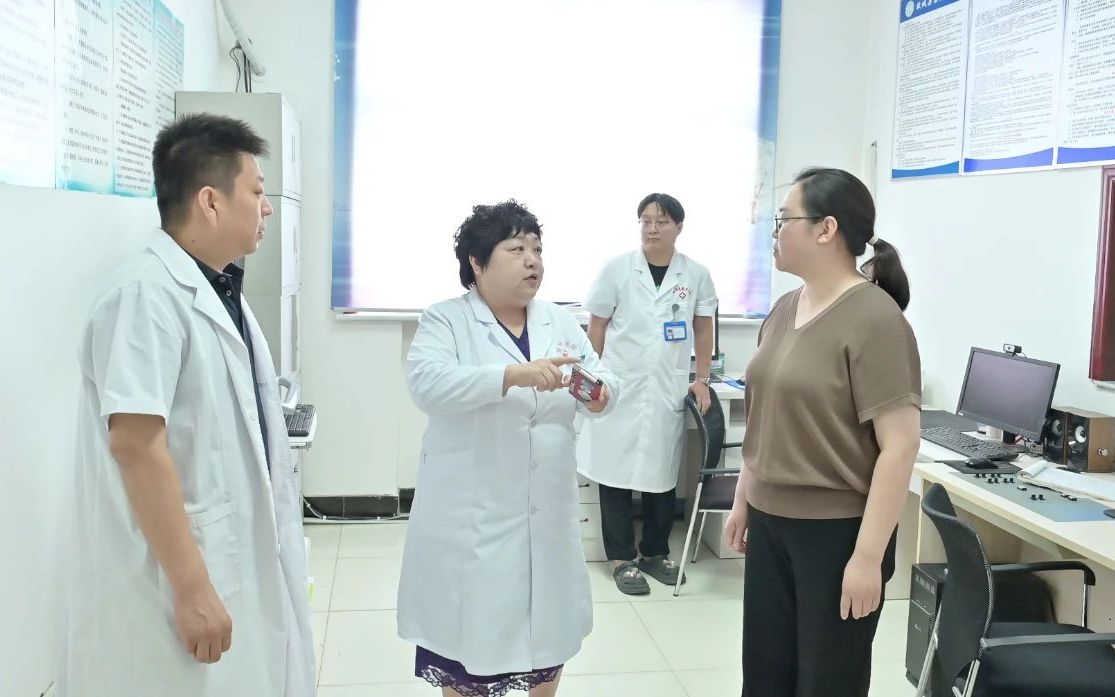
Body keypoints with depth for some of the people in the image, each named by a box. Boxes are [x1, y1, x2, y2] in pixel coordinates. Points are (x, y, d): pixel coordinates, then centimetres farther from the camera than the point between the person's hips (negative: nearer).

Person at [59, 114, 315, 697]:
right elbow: (135, 442, -25)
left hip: (238, 566, 9)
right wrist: (191, 587, -24)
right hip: (179, 577, -9)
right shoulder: (148, 294, -18)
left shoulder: (221, 292, 11)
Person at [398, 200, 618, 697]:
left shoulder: (561, 323, 8)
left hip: (546, 513, 5)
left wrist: (599, 393, -24)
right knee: (468, 635, 9)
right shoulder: (445, 321, -7)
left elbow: (602, 380, 1)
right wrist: (515, 374, -34)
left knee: (548, 628, 19)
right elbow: (427, 383, -23)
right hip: (472, 516, -4)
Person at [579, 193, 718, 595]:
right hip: (620, 388, -1)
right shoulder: (616, 269, -3)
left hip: (668, 390, 2)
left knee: (662, 473, 10)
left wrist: (702, 378, 7)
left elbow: (703, 328, 10)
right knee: (617, 471, 3)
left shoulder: (696, 275, 0)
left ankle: (655, 551, 27)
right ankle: (621, 557, 16)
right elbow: (596, 326, 2)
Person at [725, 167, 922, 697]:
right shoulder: (785, 309, 7)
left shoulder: (874, 320, -16)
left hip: (836, 533, -7)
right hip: (770, 525, 7)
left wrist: (868, 557, -20)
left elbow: (900, 445, -19)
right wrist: (743, 500, 17)